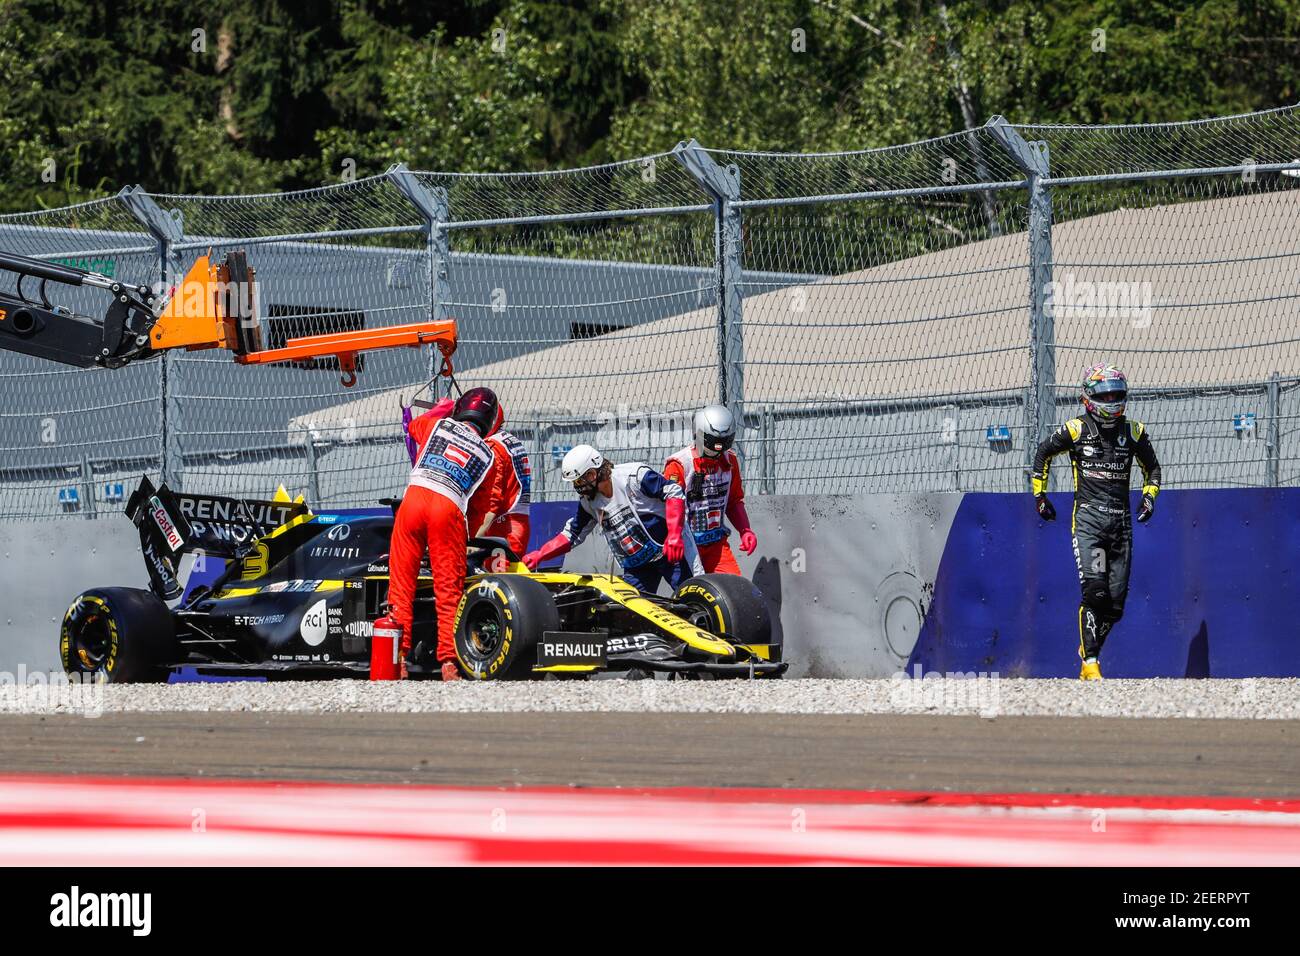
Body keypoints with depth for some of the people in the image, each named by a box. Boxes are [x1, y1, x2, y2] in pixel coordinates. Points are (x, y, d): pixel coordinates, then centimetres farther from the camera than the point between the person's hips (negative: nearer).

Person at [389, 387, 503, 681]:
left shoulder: (437, 424, 17)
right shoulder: (488, 455, 18)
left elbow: (413, 426, 42)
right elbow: (482, 507, 19)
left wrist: (440, 408, 57)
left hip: (414, 498, 0)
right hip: (450, 511, 0)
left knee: (401, 581, 4)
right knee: (448, 588, 4)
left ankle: (398, 654, 0)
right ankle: (449, 661, -3)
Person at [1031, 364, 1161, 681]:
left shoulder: (1133, 432, 9)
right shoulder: (1076, 429, 1)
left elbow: (1152, 467, 24)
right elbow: (1042, 454, 15)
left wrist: (1149, 497, 8)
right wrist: (1039, 494, 14)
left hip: (1121, 522, 3)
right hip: (1088, 518, -3)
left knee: (1116, 601, 1)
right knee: (1094, 591, -17)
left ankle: (1090, 648, 24)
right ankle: (1089, 664, -15)